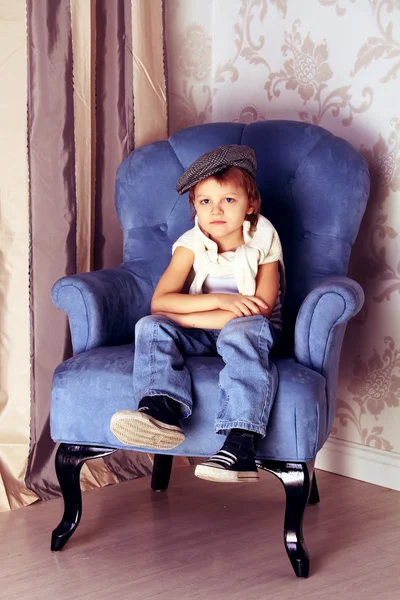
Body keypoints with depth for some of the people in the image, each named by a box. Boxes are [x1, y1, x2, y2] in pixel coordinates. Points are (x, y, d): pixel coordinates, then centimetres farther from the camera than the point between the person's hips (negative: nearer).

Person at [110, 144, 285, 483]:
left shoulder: (263, 243, -9)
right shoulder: (192, 246, -4)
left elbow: (260, 309, -18)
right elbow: (159, 302, -14)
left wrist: (185, 316, -19)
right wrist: (219, 300, -26)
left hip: (248, 329, -3)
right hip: (198, 335, 3)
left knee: (242, 332, -37)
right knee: (152, 327, -22)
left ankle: (241, 444, -50)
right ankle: (162, 410, -45)